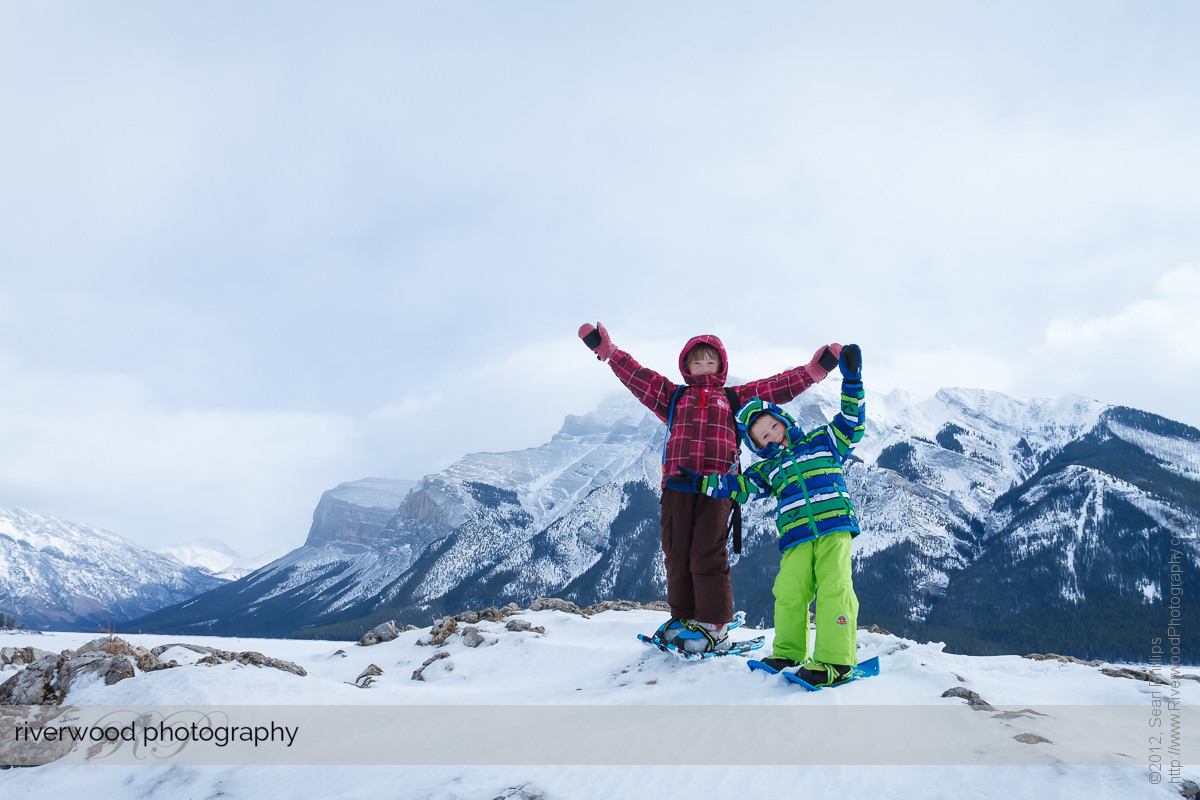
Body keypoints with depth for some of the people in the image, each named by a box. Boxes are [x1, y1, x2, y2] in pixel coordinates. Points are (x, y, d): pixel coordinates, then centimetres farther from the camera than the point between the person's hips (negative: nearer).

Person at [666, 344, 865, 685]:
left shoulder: (821, 441, 17)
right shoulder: (767, 469, 23)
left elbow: (851, 422, 13)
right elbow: (737, 487, 20)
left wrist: (852, 382, 3)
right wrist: (698, 483, 15)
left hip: (834, 527, -3)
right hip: (796, 538, 3)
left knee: (834, 587, -16)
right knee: (789, 593, -7)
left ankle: (835, 660, -16)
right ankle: (788, 654, 9)